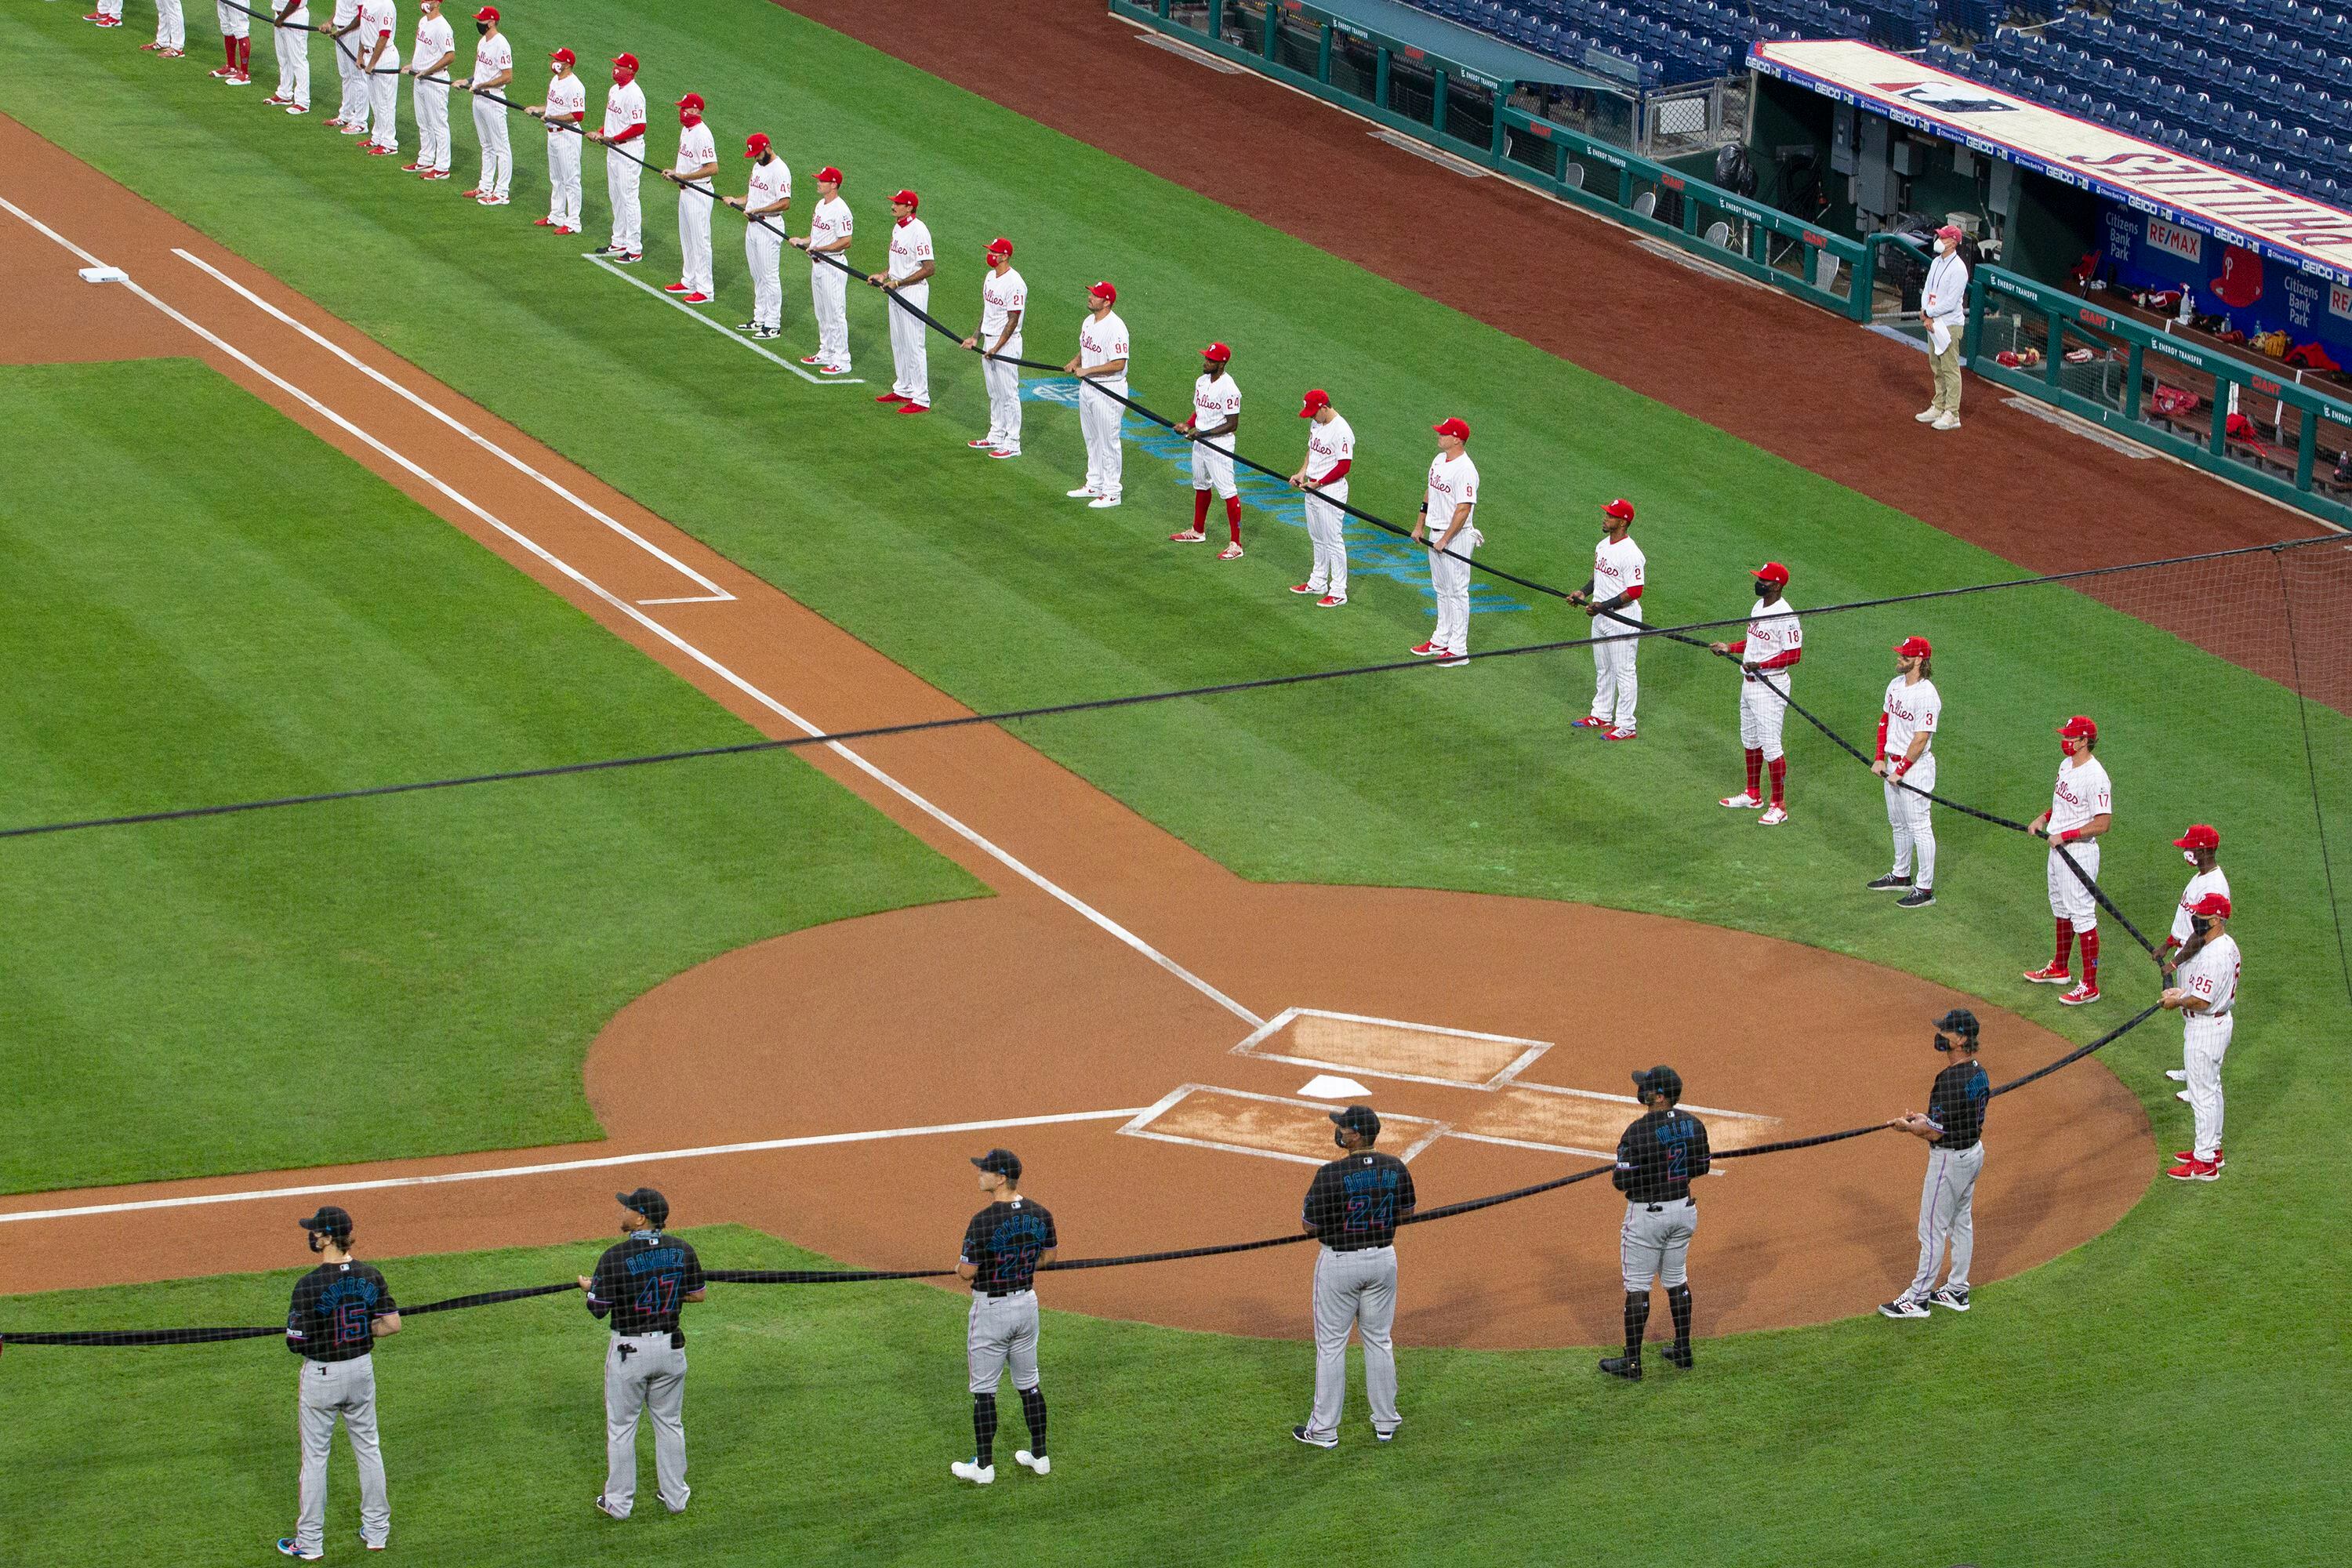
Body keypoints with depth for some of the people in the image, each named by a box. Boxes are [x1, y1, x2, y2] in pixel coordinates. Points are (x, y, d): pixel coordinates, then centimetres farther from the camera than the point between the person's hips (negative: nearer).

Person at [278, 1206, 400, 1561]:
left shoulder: (310, 1285, -22)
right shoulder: (369, 1276, -6)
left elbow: (296, 1342, -19)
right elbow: (392, 1324, -3)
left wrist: (292, 1321, 3)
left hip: (321, 1375, -5)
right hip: (361, 1369, 5)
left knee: (314, 1457, 7)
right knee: (368, 1448, 19)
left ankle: (310, 1542, 15)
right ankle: (376, 1530, 27)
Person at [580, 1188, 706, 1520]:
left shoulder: (615, 1256, -18)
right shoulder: (681, 1251, -4)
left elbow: (598, 1308, -14)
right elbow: (698, 1294, 5)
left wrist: (589, 1287, 8)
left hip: (628, 1350, -4)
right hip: (670, 1345, 4)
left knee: (621, 1426, 9)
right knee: (670, 1423, 18)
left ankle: (619, 1501, 17)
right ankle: (675, 1496, 25)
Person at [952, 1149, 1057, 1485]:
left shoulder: (983, 1222, -24)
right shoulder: (1040, 1215, -4)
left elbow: (967, 1271, -18)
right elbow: (1048, 1256, 10)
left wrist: (961, 1265, 6)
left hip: (991, 1309, -6)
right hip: (1027, 1304, 6)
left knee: (983, 1390, 5)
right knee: (1028, 1383, 19)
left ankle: (984, 1466, 10)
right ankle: (1039, 1456, 26)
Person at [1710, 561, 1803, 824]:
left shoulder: (1785, 616, -21)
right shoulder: (1758, 606, 9)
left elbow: (1794, 654, -23)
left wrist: (1761, 665, -28)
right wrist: (1729, 648, 12)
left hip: (1770, 686, -10)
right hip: (1749, 682, 10)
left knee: (1770, 746, -6)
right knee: (1749, 740, 20)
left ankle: (1779, 806, 1)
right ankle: (1753, 795, 34)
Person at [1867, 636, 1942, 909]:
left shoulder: (1927, 696, -22)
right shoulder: (1896, 685, 6)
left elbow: (1921, 739, -22)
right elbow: (1885, 720, 15)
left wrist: (1900, 771, -18)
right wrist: (1880, 758, 8)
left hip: (1915, 767, -9)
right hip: (1892, 764, 9)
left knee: (1919, 828, -3)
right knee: (1898, 824, 21)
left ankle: (1925, 888, 3)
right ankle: (1901, 876, 36)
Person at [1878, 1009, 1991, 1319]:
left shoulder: (1951, 1081, -29)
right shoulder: (1979, 1072, 1)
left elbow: (1934, 1132, -26)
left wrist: (1908, 1127, -8)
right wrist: (1925, 1118, 12)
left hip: (1950, 1159, -10)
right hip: (1974, 1151, 10)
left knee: (1932, 1229, 1)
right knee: (1961, 1222, 19)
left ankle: (1918, 1298, 9)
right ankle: (1957, 1290, 30)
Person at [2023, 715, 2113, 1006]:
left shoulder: (2095, 777, -23)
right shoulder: (2066, 765, 7)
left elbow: (2103, 823, -25)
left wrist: (2065, 836, -23)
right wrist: (2044, 818, 7)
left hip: (2079, 853, -10)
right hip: (2058, 849, 10)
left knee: (2083, 916, -6)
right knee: (2061, 909, 23)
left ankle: (2090, 985, -1)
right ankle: (2059, 970, 38)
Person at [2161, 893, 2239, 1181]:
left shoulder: (2213, 956, -28)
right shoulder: (2228, 945, 5)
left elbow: (2201, 1001, -29)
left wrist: (2177, 1001, -11)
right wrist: (2183, 991, 8)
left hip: (2205, 1028, -11)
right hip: (2220, 1020, 11)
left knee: (2202, 1093, -3)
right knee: (2211, 1089, 22)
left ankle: (2205, 1163, 3)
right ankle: (2212, 1148, 34)